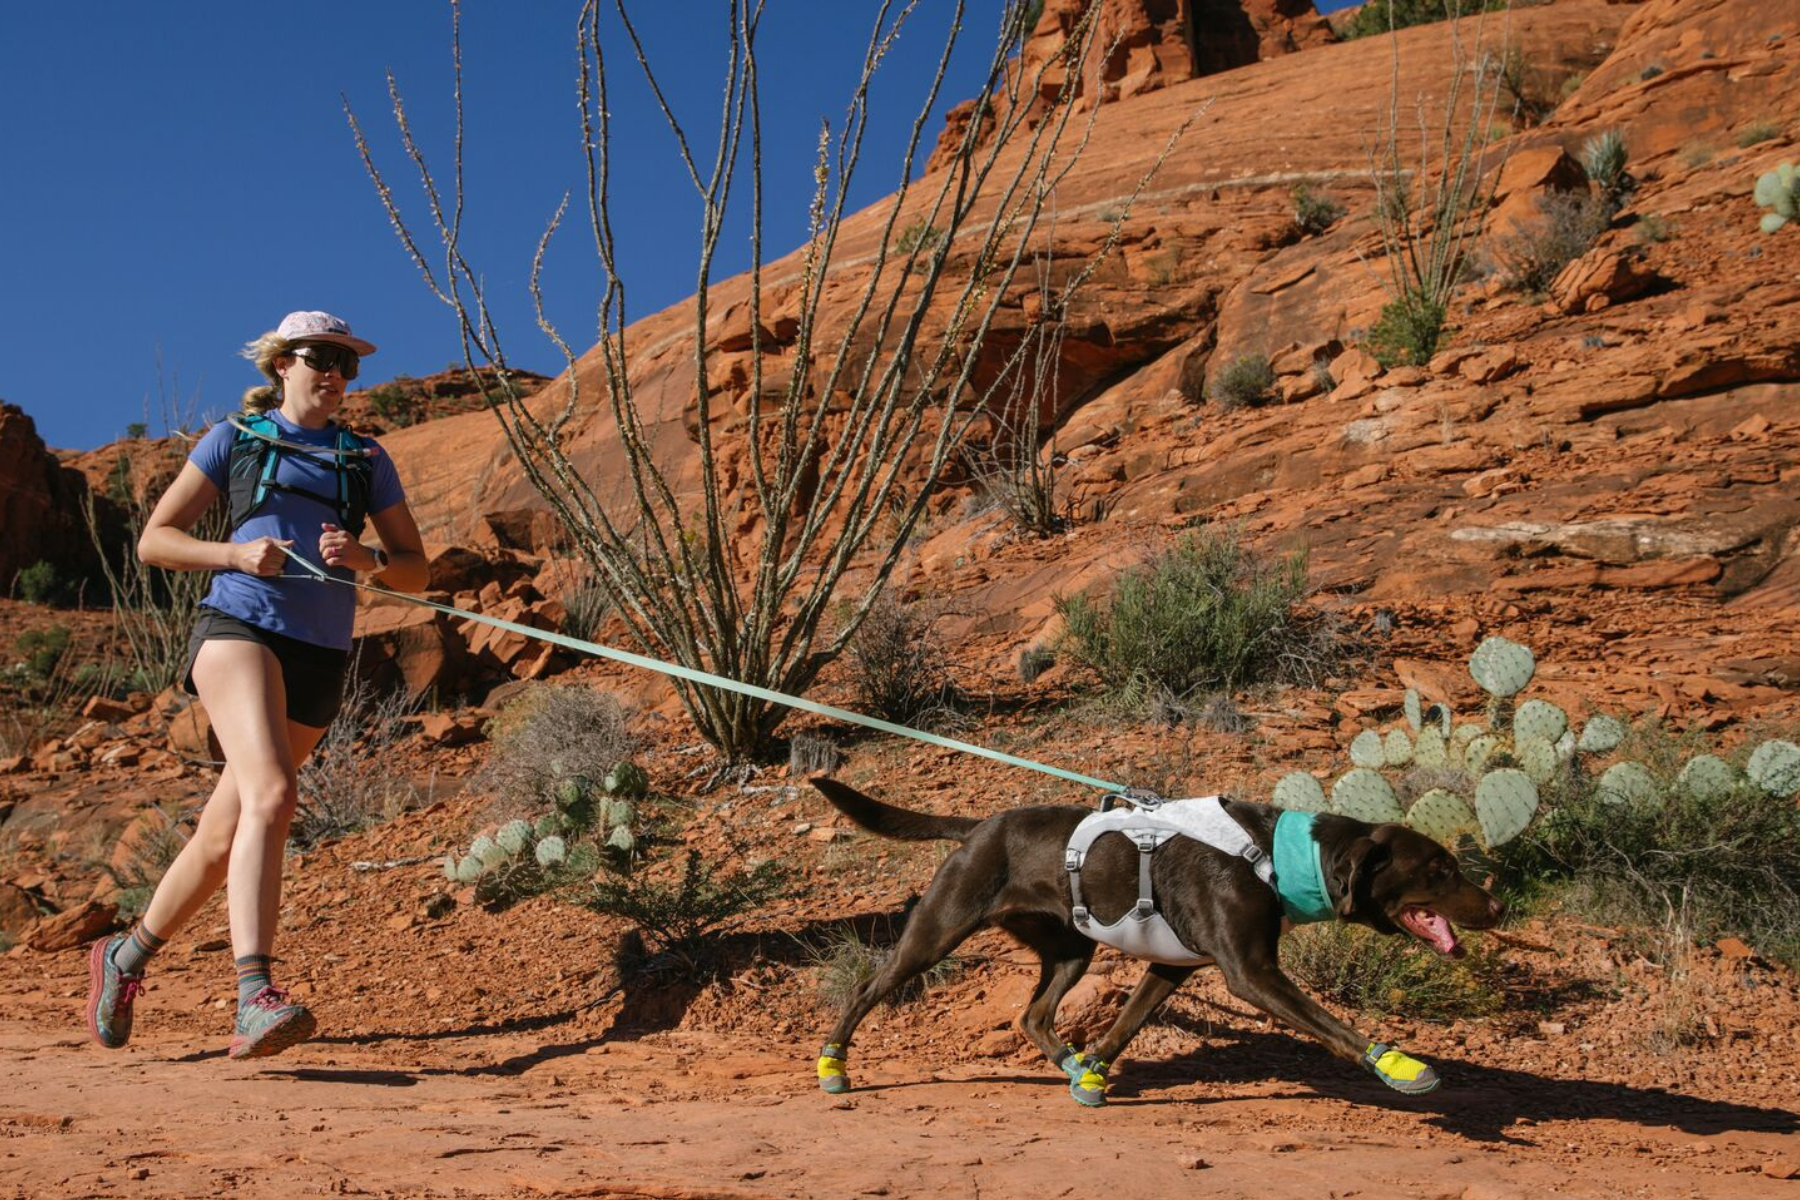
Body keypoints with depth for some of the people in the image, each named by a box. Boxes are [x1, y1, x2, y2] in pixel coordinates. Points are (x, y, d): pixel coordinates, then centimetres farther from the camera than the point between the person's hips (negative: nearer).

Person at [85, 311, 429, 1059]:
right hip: (238, 628, -4)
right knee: (270, 795, -28)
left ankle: (127, 956, 31)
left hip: (319, 659, 4)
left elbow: (415, 572, 15)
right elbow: (154, 539, 9)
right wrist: (236, 553, -9)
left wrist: (364, 557, -7)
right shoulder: (234, 440, 12)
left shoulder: (366, 461, 18)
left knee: (225, 834, 8)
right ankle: (254, 997, -37)